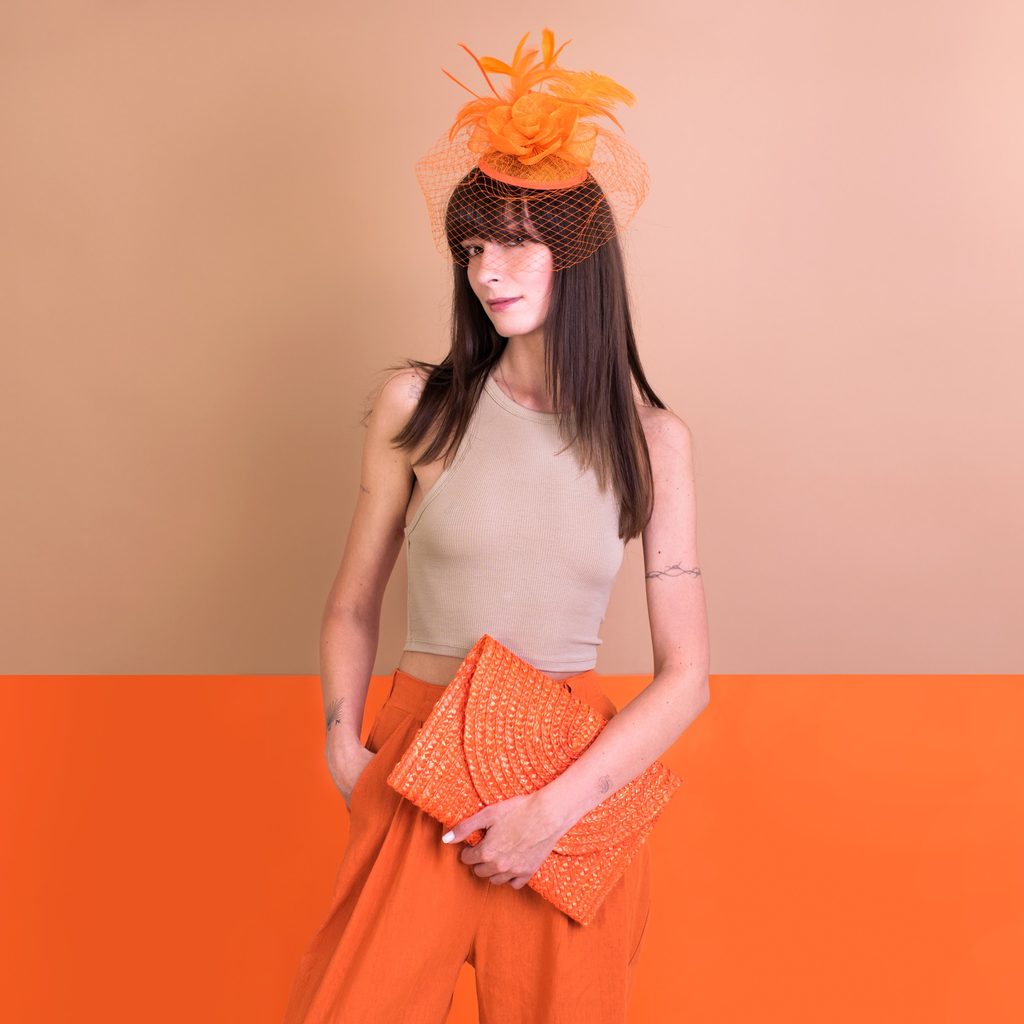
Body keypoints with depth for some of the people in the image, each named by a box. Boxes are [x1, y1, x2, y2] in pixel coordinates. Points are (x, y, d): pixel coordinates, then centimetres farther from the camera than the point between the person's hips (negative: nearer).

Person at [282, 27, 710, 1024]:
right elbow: (352, 610, 8)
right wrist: (344, 753, -6)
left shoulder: (652, 439, -1)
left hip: (578, 784, 1)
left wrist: (556, 808, -12)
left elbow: (686, 674, -3)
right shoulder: (417, 404, -1)